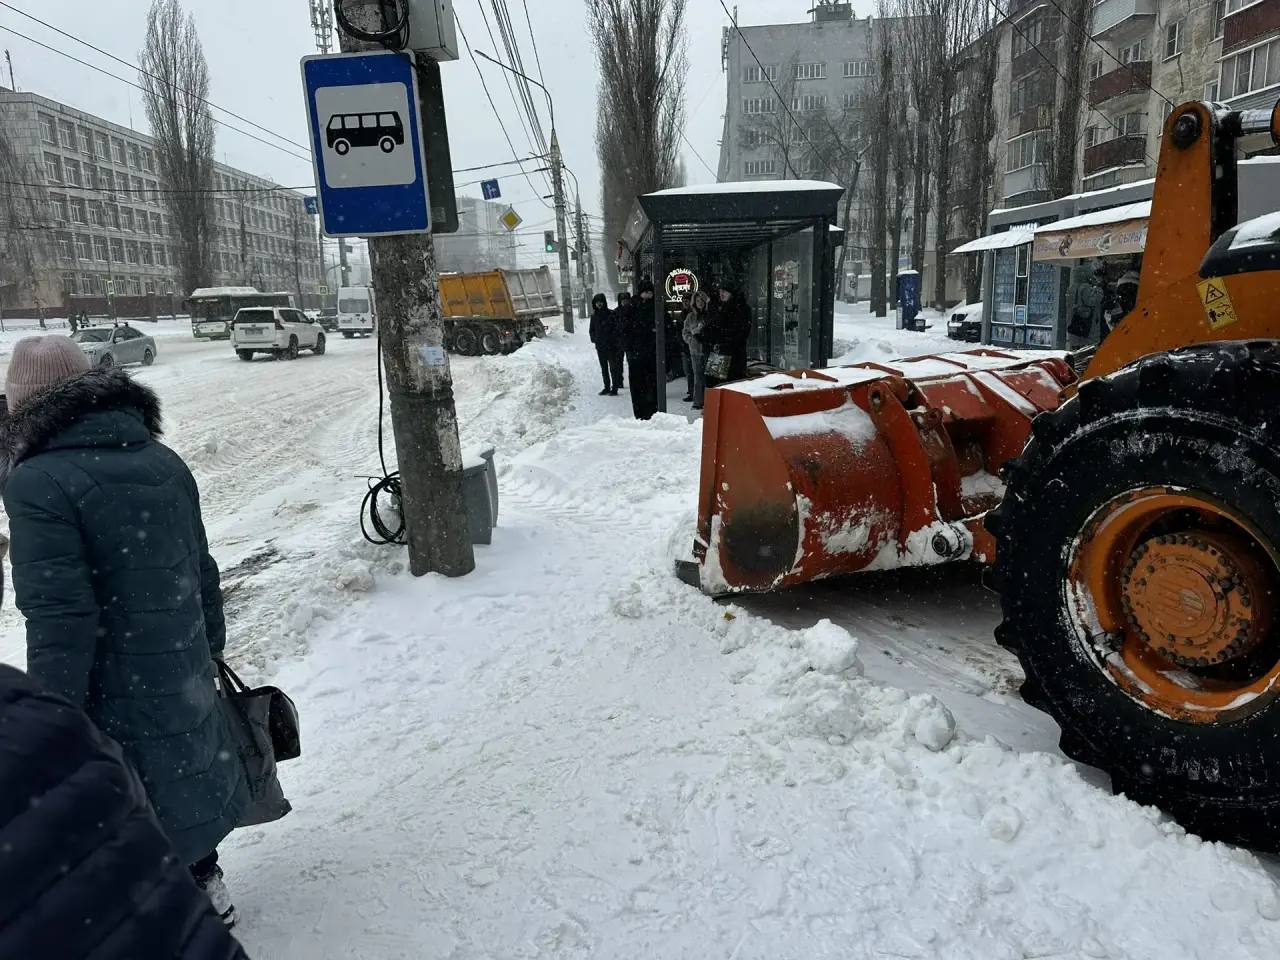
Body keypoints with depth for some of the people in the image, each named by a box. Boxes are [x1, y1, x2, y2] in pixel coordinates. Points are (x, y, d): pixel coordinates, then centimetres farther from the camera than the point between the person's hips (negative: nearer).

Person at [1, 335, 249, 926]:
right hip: (186, 684, 7)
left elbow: (60, 619, -24)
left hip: (116, 699, -7)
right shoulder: (164, 461, 2)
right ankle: (204, 883, 45)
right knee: (188, 780, 26)